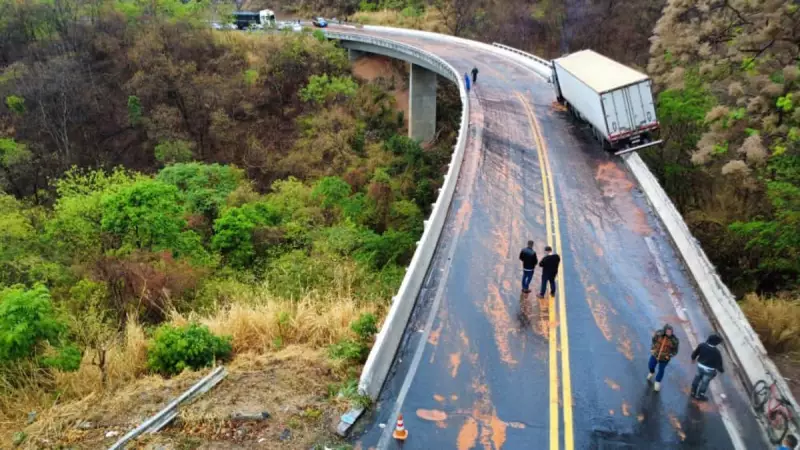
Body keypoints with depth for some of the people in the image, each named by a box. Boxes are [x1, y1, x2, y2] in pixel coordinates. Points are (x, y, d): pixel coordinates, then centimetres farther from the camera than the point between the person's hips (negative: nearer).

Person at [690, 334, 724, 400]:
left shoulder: (702, 345, -15)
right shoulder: (716, 352, -30)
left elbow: (695, 352, 1)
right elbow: (718, 362, -18)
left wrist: (693, 358, 22)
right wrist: (721, 370, 1)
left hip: (700, 365, 5)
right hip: (709, 369, -5)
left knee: (697, 378, 26)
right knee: (705, 382, 16)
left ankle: (693, 392, 42)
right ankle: (699, 395, 33)